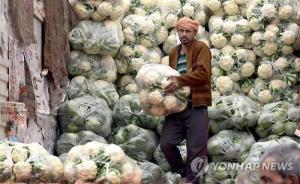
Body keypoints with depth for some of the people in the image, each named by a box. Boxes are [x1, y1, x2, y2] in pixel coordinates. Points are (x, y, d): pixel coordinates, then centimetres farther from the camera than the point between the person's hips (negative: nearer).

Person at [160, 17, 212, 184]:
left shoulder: (201, 48, -2)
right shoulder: (173, 53, 18)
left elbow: (203, 72, -17)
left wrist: (180, 81, -26)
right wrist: (170, 82, 7)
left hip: (196, 105, -6)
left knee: (195, 149, -3)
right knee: (166, 143, -1)